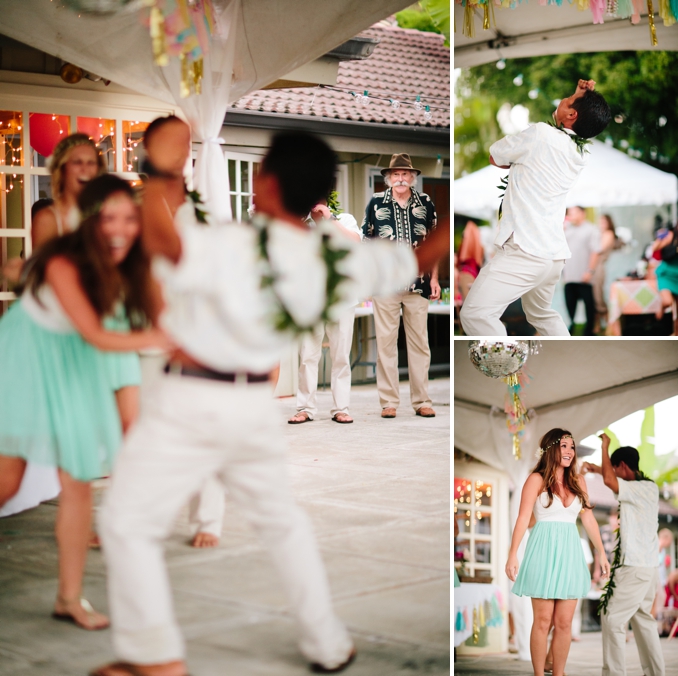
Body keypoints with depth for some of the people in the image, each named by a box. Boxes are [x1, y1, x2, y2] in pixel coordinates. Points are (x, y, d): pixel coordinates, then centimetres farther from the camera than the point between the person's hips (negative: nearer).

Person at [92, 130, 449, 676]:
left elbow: (161, 236, -44)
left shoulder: (233, 249, -26)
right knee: (280, 517, 26)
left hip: (191, 402, -6)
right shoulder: (343, 259, -8)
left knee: (128, 523, 9)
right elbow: (421, 260, 6)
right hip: (256, 403, 6)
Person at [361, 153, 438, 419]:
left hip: (418, 284, 1)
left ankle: (421, 400, 11)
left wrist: (434, 278, 7)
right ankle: (388, 401, 8)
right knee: (386, 342, 2)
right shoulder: (376, 203, 4)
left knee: (419, 342, 4)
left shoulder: (425, 203, 8)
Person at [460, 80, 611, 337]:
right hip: (554, 254, 10)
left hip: (525, 251, -9)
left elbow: (495, 157, 3)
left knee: (476, 314, -16)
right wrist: (581, 98, 22)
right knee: (541, 314, 31)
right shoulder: (580, 154, 11)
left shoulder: (541, 134, -11)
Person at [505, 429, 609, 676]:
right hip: (544, 551, -4)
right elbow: (523, 518, -10)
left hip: (570, 551, 4)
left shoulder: (578, 481, 11)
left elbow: (589, 519, 14)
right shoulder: (537, 479, -3)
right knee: (543, 621, -1)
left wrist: (601, 552, 13)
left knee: (564, 623, 4)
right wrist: (512, 555, -18)